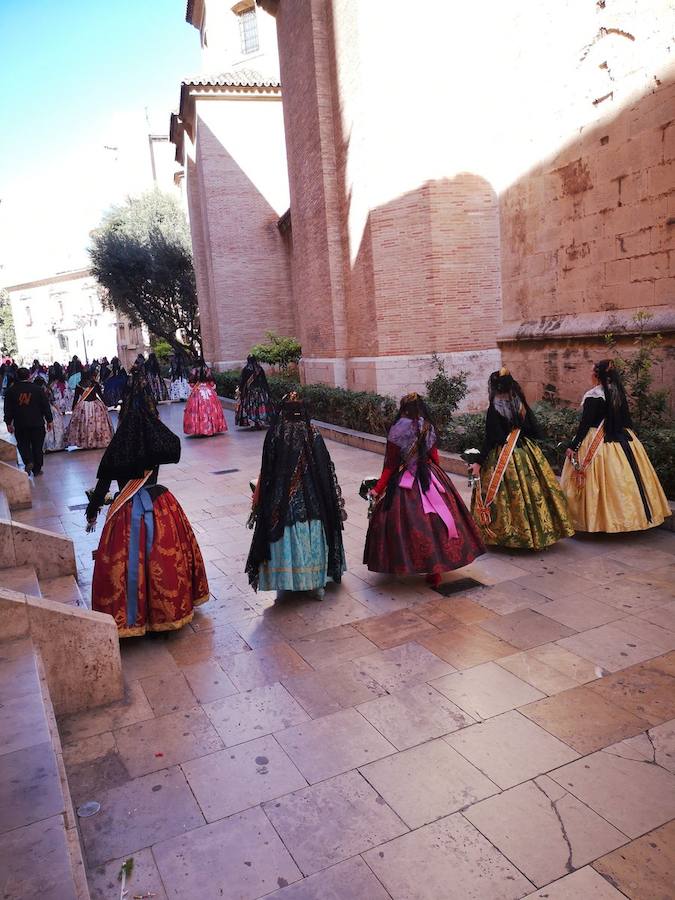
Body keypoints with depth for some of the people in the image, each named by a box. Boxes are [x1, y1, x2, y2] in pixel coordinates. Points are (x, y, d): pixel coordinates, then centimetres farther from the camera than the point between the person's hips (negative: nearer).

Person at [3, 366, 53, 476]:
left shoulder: (11, 390, 0)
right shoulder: (37, 389, -3)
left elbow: (8, 409, 3)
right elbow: (46, 406, -1)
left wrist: (8, 423, 11)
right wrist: (49, 420, 6)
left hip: (20, 424, 0)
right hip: (37, 423, 0)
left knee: (23, 444, 14)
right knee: (37, 446, 8)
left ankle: (28, 462, -10)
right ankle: (37, 469, 13)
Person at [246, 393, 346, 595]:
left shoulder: (275, 433, -9)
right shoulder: (312, 433, -6)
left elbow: (266, 470, -7)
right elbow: (326, 467, -2)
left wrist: (258, 497, 5)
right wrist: (334, 500, 8)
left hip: (282, 500, -1)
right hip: (311, 498, 1)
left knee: (286, 539, 8)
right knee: (312, 538, 12)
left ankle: (288, 580, 14)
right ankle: (316, 581, 20)